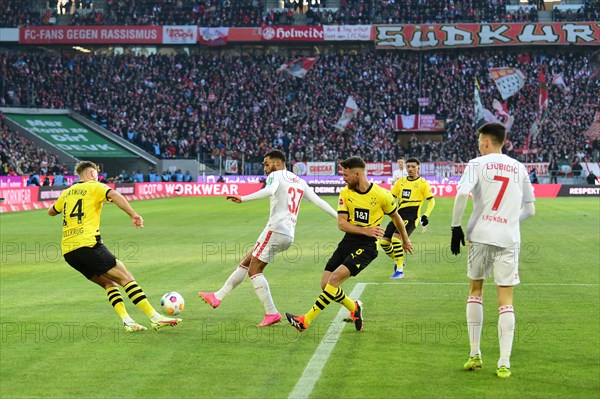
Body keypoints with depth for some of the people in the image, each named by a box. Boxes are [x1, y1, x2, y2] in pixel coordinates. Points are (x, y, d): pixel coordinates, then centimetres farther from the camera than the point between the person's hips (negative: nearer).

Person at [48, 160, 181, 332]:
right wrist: (133, 215, -20)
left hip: (68, 251, 7)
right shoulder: (94, 187, 5)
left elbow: (51, 211, 39)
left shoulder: (67, 192, 22)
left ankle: (127, 321, -2)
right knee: (126, 277, -7)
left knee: (108, 283, 14)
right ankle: (155, 318, -15)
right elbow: (114, 195, -16)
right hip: (88, 244, -7)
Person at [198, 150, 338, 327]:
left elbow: (269, 191, -24)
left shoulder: (276, 175, -1)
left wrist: (243, 198, -33)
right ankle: (217, 297, 19)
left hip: (275, 230, -9)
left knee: (254, 270, -4)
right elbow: (319, 201, 16)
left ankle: (271, 313, -10)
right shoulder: (300, 181, 22)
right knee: (245, 263, 15)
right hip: (289, 236, 9)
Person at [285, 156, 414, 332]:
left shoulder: (382, 195, -8)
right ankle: (354, 308, 25)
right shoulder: (345, 193, 2)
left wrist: (405, 241, 23)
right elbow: (341, 223, -4)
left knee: (334, 279, -21)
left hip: (367, 245, -6)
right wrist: (365, 230, -19)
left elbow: (396, 217, 9)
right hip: (348, 240, 6)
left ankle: (306, 320, -16)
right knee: (325, 284, -2)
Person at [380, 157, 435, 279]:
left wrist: (426, 215, -10)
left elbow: (431, 201, 2)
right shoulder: (400, 182, 15)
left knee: (396, 238, -25)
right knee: (384, 241, -2)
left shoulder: (423, 183, 2)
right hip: (399, 215, 6)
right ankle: (398, 262, 23)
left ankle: (400, 270, -17)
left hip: (411, 217, -6)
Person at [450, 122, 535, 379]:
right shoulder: (519, 168, 11)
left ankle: (475, 354, 14)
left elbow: (462, 194, -15)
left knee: (475, 290, 16)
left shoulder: (477, 164, 1)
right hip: (509, 239, 1)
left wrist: (456, 227, -7)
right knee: (505, 300, 2)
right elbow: (530, 210, 14)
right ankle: (504, 363, -6)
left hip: (480, 235, -1)